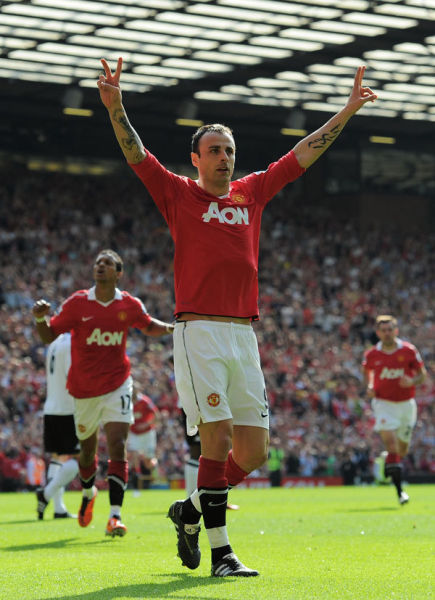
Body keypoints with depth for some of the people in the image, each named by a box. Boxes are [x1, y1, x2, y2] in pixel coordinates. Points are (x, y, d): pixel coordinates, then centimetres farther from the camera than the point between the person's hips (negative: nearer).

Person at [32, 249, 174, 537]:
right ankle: (89, 492, 47)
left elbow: (150, 326, 18)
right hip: (84, 389, 1)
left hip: (117, 385, -1)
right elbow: (49, 336, -2)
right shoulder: (77, 303, -6)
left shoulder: (129, 305, -2)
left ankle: (115, 517, -19)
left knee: (117, 446, -16)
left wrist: (172, 328, -1)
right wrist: (41, 318, -23)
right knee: (87, 449, 14)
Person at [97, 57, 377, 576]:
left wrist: (348, 111, 22)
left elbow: (303, 154, 22)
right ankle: (220, 552, -8)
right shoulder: (178, 194, 6)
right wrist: (115, 108, -22)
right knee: (217, 441, -12)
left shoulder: (252, 193, 17)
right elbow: (136, 154, -7)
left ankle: (191, 511, 26)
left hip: (244, 337, 5)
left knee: (253, 453, 4)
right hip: (199, 333, -5)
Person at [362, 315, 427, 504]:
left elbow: (422, 373, 1)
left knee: (402, 449, 12)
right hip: (383, 403, -2)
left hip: (406, 403, 2)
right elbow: (367, 370, 17)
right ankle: (399, 491, -17)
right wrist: (369, 387, -2)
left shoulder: (409, 350, -7)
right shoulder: (372, 354, -5)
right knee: (390, 442, -18)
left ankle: (390, 461, 50)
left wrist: (412, 382, -21)